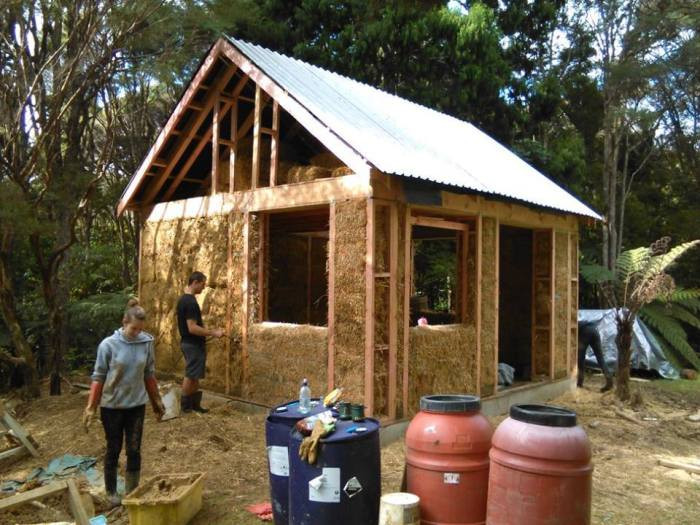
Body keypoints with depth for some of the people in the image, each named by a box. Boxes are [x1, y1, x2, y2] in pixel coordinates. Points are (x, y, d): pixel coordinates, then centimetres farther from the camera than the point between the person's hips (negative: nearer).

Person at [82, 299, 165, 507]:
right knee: (113, 450, 12)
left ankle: (133, 492, 25)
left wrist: (157, 401, 10)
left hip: (136, 405, 2)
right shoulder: (108, 345, -14)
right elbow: (98, 378, -9)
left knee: (134, 450, 9)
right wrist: (90, 407, -11)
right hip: (112, 406, -2)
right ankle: (111, 491, 30)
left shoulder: (146, 343, -7)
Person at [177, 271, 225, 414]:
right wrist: (213, 333, -20)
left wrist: (208, 330, 19)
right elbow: (192, 328, -25)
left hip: (188, 342, 10)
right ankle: (186, 405, 10)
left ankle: (194, 403, 21)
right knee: (191, 375, 0)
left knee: (193, 375, 14)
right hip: (193, 344, -10)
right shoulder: (190, 302, -21)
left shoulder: (183, 299, 11)